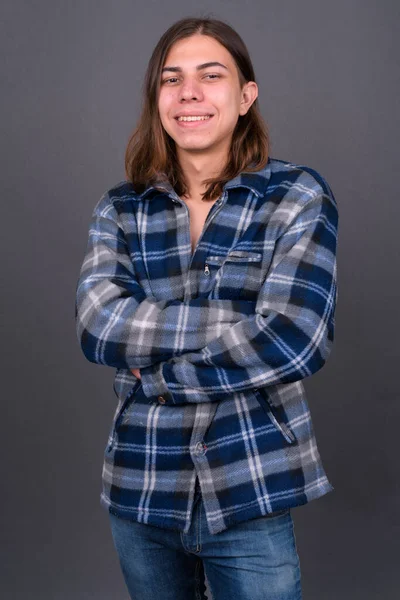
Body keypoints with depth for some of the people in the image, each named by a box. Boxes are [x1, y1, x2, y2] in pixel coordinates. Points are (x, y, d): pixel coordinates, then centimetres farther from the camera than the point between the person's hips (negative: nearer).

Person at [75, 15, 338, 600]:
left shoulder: (297, 196, -6)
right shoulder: (120, 209, 2)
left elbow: (293, 342, -18)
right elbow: (97, 325, -13)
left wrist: (153, 372, -12)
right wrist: (241, 321, -18)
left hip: (249, 494, -3)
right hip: (139, 487, 3)